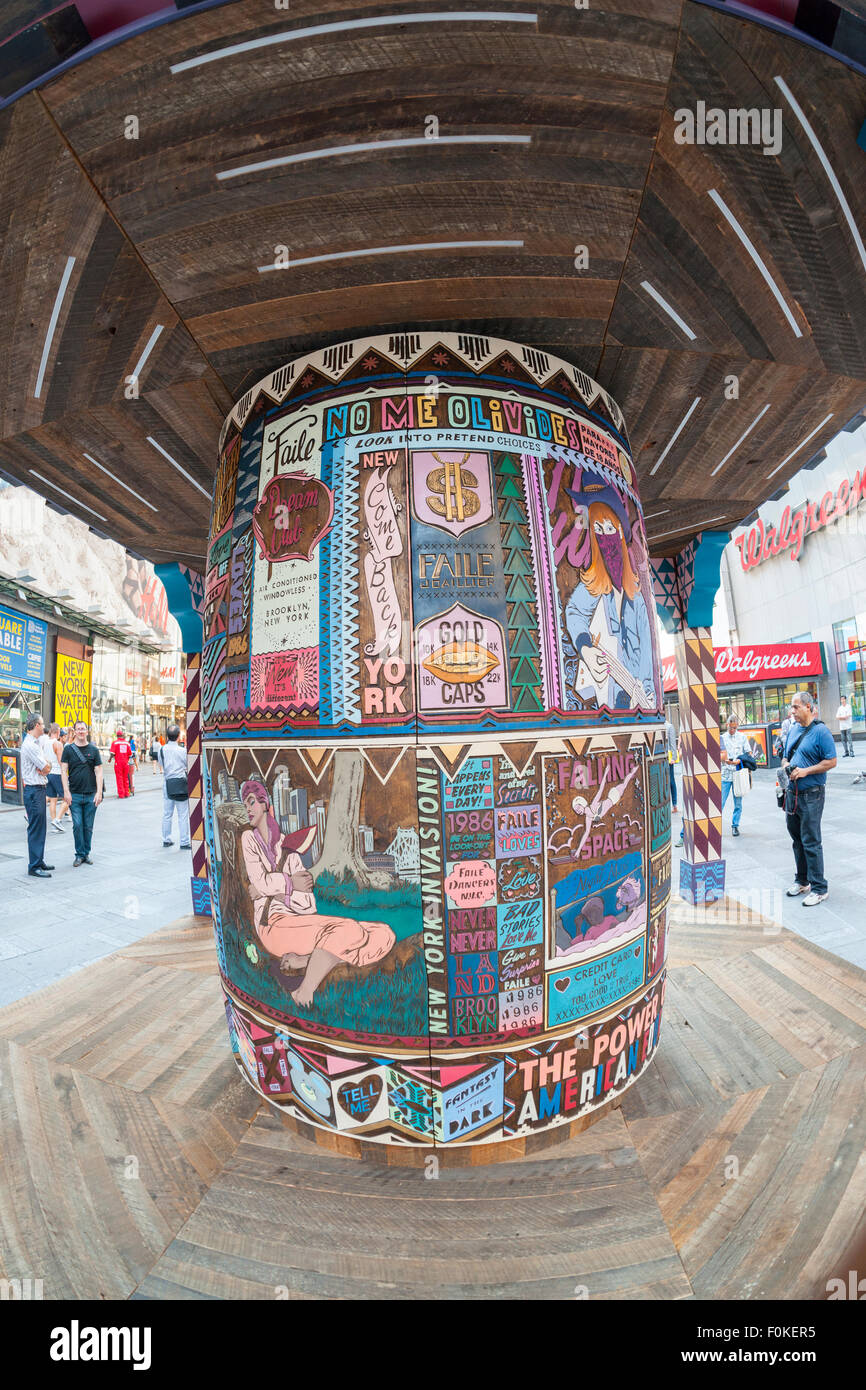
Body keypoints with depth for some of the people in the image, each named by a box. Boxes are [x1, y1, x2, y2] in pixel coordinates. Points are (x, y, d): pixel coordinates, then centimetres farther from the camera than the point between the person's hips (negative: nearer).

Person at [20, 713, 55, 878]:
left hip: (40, 789, 10)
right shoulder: (29, 745, -16)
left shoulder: (37, 744, 15)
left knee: (41, 827, 16)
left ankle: (39, 861, 26)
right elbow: (46, 768, -15)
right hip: (33, 790, -10)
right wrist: (45, 767, 5)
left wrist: (44, 766, -9)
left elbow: (48, 766, 11)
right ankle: (34, 867, 2)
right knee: (35, 829, -5)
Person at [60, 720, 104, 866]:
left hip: (91, 795, 1)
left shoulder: (93, 749, 5)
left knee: (88, 826, 7)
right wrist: (66, 791, -8)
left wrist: (99, 792, -5)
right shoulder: (68, 749, 3)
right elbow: (64, 771, 0)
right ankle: (79, 854, 11)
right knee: (77, 825, -2)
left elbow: (99, 772, 3)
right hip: (74, 794, -1)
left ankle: (86, 853, 19)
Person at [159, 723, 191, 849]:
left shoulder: (162, 750, 0)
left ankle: (166, 840, 23)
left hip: (167, 784, 5)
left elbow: (161, 764, 13)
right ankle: (184, 842, 3)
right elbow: (189, 765, 0)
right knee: (183, 815, 0)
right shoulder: (182, 750, -13)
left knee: (167, 814, 14)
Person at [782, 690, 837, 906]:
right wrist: (787, 765, 0)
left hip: (811, 794, -7)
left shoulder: (821, 731, -10)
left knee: (811, 842, -4)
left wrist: (806, 771, -20)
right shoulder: (793, 730, 13)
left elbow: (831, 761, -13)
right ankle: (802, 881, 28)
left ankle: (819, 888, 7)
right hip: (792, 792, 7)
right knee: (797, 838, 16)